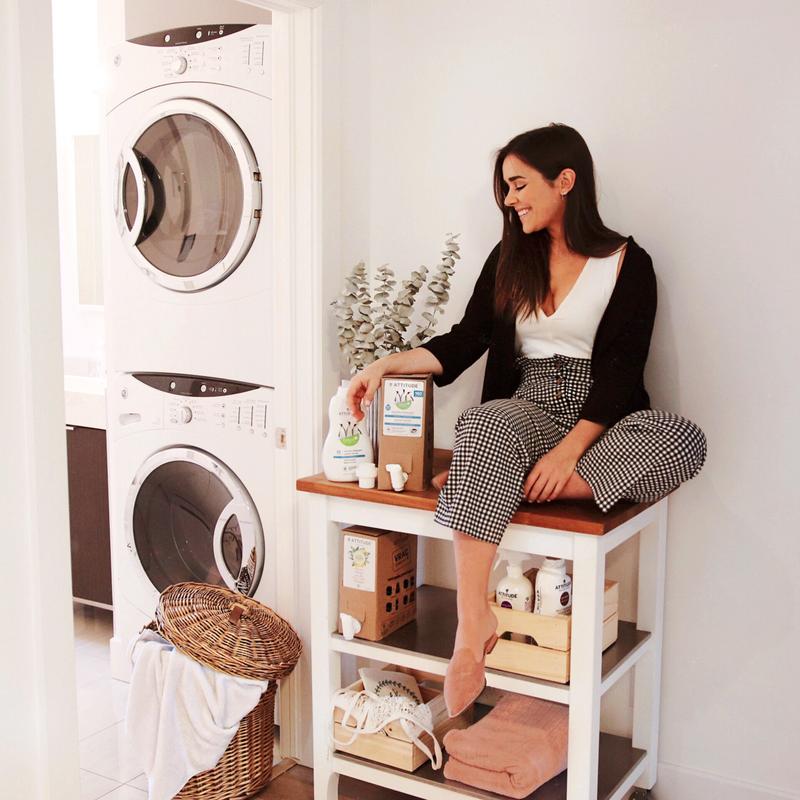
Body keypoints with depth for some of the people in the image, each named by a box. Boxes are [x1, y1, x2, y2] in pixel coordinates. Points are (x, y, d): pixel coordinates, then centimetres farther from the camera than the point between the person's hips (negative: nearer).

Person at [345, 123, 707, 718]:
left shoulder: (628, 264, 3)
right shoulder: (510, 261, 16)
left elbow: (621, 369, -7)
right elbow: (463, 343, 10)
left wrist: (569, 449, -21)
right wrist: (387, 365, -4)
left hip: (598, 420, -1)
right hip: (527, 411, 1)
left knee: (684, 438, -33)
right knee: (485, 424, -36)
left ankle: (496, 485, -34)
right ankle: (473, 624, -41)